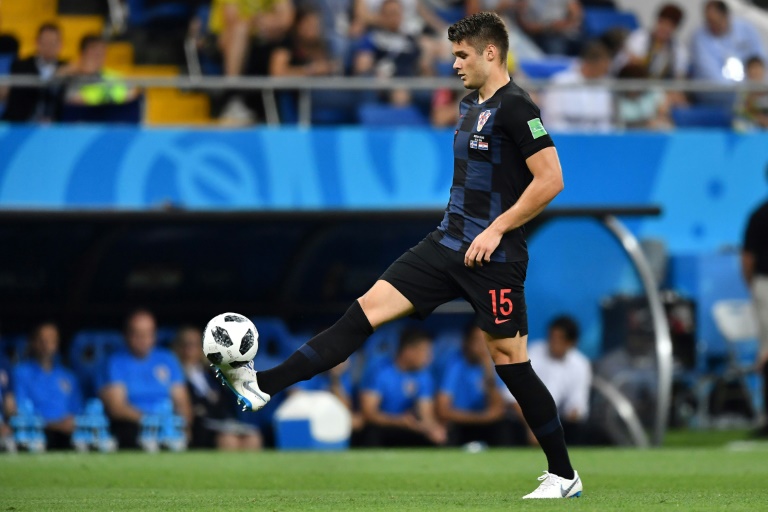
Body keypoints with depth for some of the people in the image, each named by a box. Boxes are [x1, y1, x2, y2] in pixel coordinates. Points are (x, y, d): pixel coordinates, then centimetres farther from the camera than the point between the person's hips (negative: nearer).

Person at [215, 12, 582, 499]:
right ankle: (264, 384, -5)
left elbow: (550, 180, -19)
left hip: (493, 257, -8)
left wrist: (497, 229, -18)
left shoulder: (515, 108, -14)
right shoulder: (470, 105, 14)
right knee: (367, 309, 0)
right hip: (448, 243, 8)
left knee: (510, 361, -3)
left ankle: (564, 475, 9)